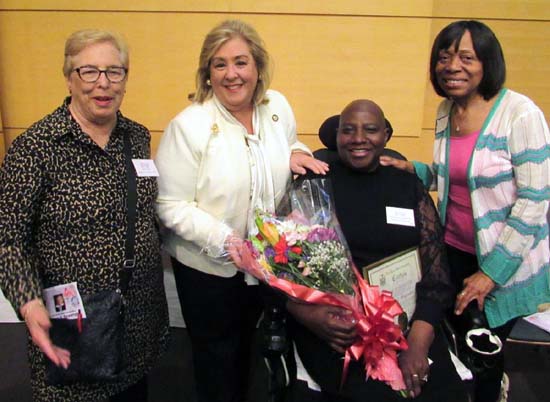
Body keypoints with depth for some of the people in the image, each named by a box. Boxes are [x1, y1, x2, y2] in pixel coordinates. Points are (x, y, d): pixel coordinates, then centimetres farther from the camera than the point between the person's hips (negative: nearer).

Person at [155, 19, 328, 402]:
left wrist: (297, 153, -8)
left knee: (245, 348, 27)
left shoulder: (278, 106, -3)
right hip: (208, 269, -4)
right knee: (217, 360, 18)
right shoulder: (188, 126, -19)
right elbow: (172, 206, -18)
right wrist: (222, 240, -30)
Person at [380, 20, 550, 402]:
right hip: (455, 250, 5)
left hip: (507, 260, -5)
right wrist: (412, 169, -6)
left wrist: (491, 272, -17)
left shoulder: (519, 113, -18)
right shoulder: (445, 111, 1)